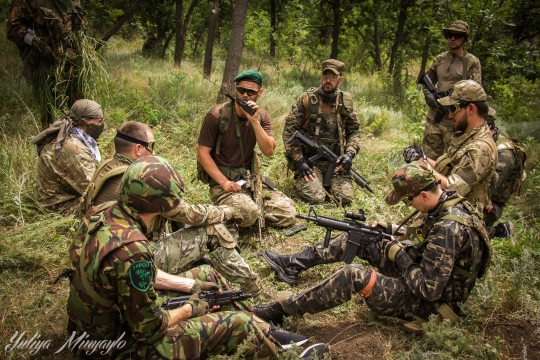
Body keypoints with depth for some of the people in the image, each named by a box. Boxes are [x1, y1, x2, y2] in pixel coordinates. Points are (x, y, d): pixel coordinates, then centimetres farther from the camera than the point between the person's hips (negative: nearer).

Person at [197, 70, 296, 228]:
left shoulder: (261, 116, 2)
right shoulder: (217, 115, -12)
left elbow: (269, 151, -10)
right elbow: (203, 153, -11)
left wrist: (254, 121, -22)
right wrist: (224, 182, -19)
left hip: (250, 177, 5)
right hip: (221, 179, -5)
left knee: (288, 215, -8)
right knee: (249, 214, -32)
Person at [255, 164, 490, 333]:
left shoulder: (449, 228, -32)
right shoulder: (451, 202, -2)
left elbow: (429, 290, -31)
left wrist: (400, 256, -19)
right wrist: (393, 230, 3)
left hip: (424, 300, -10)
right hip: (421, 274, 10)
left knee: (352, 275, -27)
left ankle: (279, 311, -18)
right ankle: (295, 264, 11)